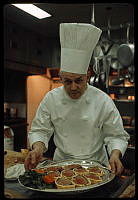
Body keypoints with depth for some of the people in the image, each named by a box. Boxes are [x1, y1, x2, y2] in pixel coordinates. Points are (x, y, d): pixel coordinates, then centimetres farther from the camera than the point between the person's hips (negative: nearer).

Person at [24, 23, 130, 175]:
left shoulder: (103, 101, -9)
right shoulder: (51, 98, -5)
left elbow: (117, 136, -2)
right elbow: (39, 130, 2)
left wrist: (115, 154, -21)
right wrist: (38, 148, -17)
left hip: (95, 165, -1)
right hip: (61, 162, 1)